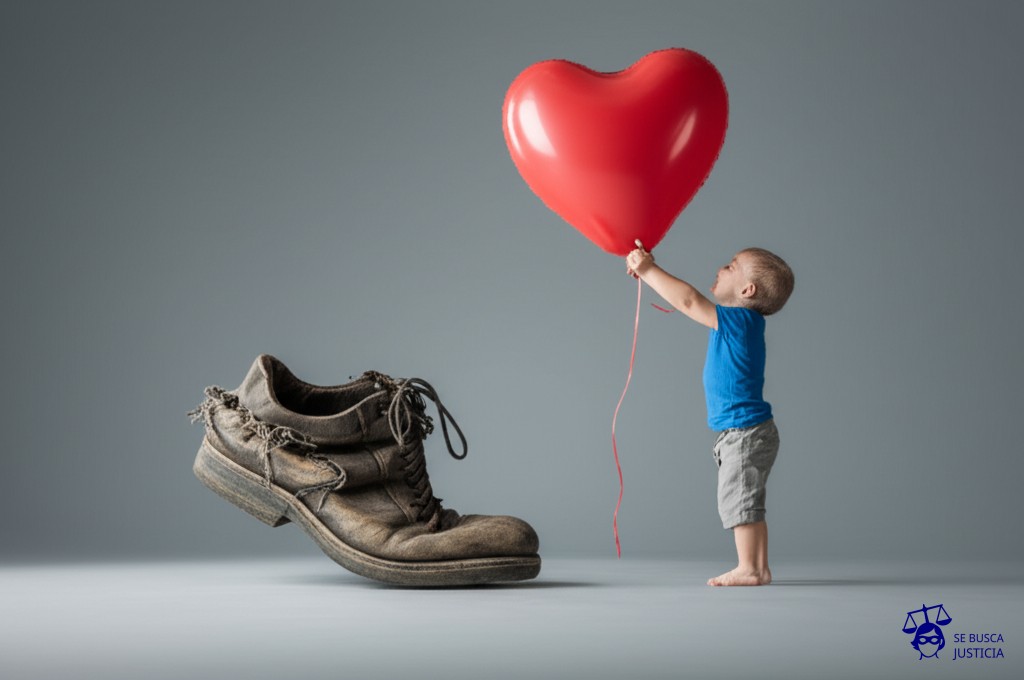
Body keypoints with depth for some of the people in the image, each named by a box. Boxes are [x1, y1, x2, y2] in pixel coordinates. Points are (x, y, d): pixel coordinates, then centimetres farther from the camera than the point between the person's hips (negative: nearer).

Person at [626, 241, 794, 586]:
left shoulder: (741, 319, -19)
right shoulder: (739, 320, 10)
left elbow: (689, 301, -25)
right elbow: (691, 302, 19)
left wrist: (649, 271, -19)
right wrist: (650, 270, 15)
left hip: (746, 432, -10)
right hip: (748, 431, 10)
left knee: (739, 500, -5)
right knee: (745, 503, 15)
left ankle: (748, 568, 1)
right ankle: (757, 568, 20)